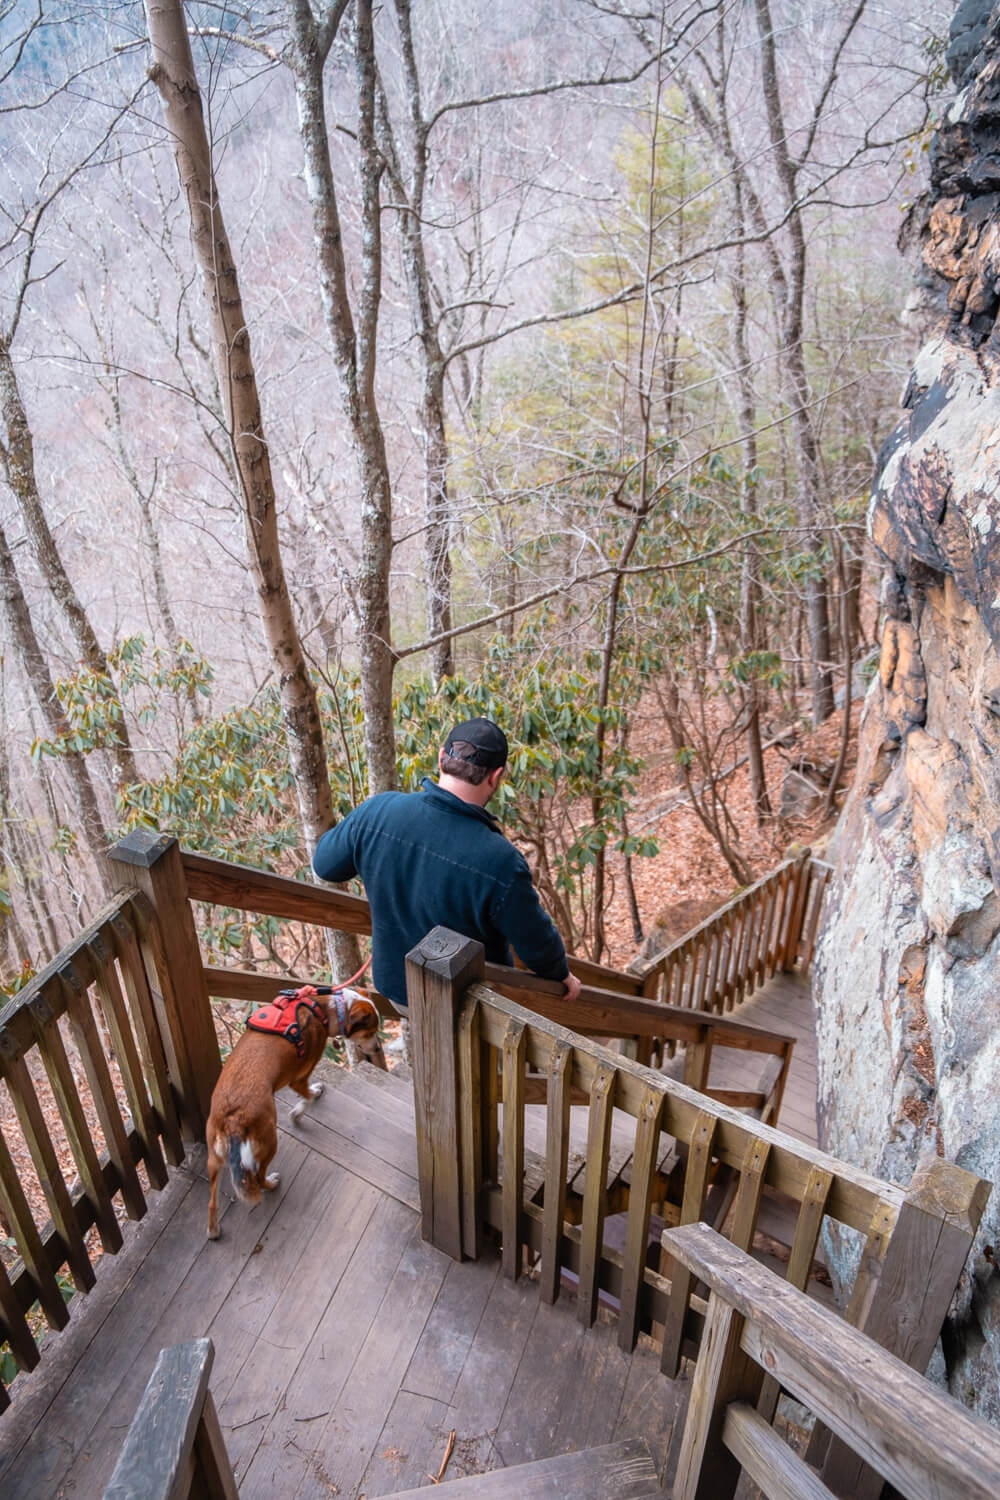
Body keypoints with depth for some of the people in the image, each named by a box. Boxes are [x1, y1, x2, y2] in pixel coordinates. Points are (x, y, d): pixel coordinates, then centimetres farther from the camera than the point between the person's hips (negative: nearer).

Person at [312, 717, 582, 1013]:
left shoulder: (377, 812, -23)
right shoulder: (500, 862, -34)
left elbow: (325, 864, -4)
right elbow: (536, 942, -18)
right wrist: (562, 975, 3)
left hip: (396, 986, 4)